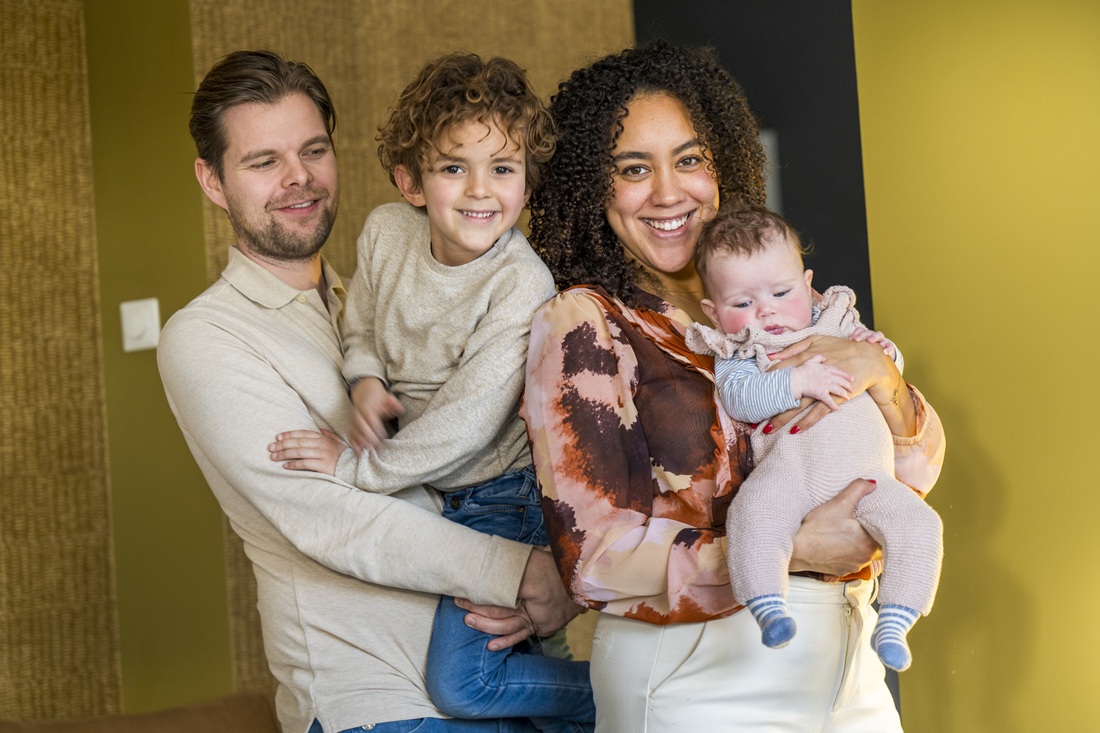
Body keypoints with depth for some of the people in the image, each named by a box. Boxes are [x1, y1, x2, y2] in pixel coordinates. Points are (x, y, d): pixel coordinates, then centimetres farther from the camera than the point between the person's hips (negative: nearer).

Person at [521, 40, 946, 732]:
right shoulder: (581, 324, -8)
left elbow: (917, 466, 7)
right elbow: (596, 555, -14)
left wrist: (877, 372, -14)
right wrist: (790, 549, -21)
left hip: (847, 672, 5)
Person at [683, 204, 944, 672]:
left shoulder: (835, 323, 23)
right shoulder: (735, 354, 13)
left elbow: (890, 368, 29)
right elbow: (739, 399, -8)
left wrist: (880, 349, 5)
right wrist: (797, 381, -19)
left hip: (865, 473, 3)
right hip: (789, 469, -3)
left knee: (919, 524, -18)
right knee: (751, 514, -34)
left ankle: (892, 626, -16)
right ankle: (768, 609, -33)